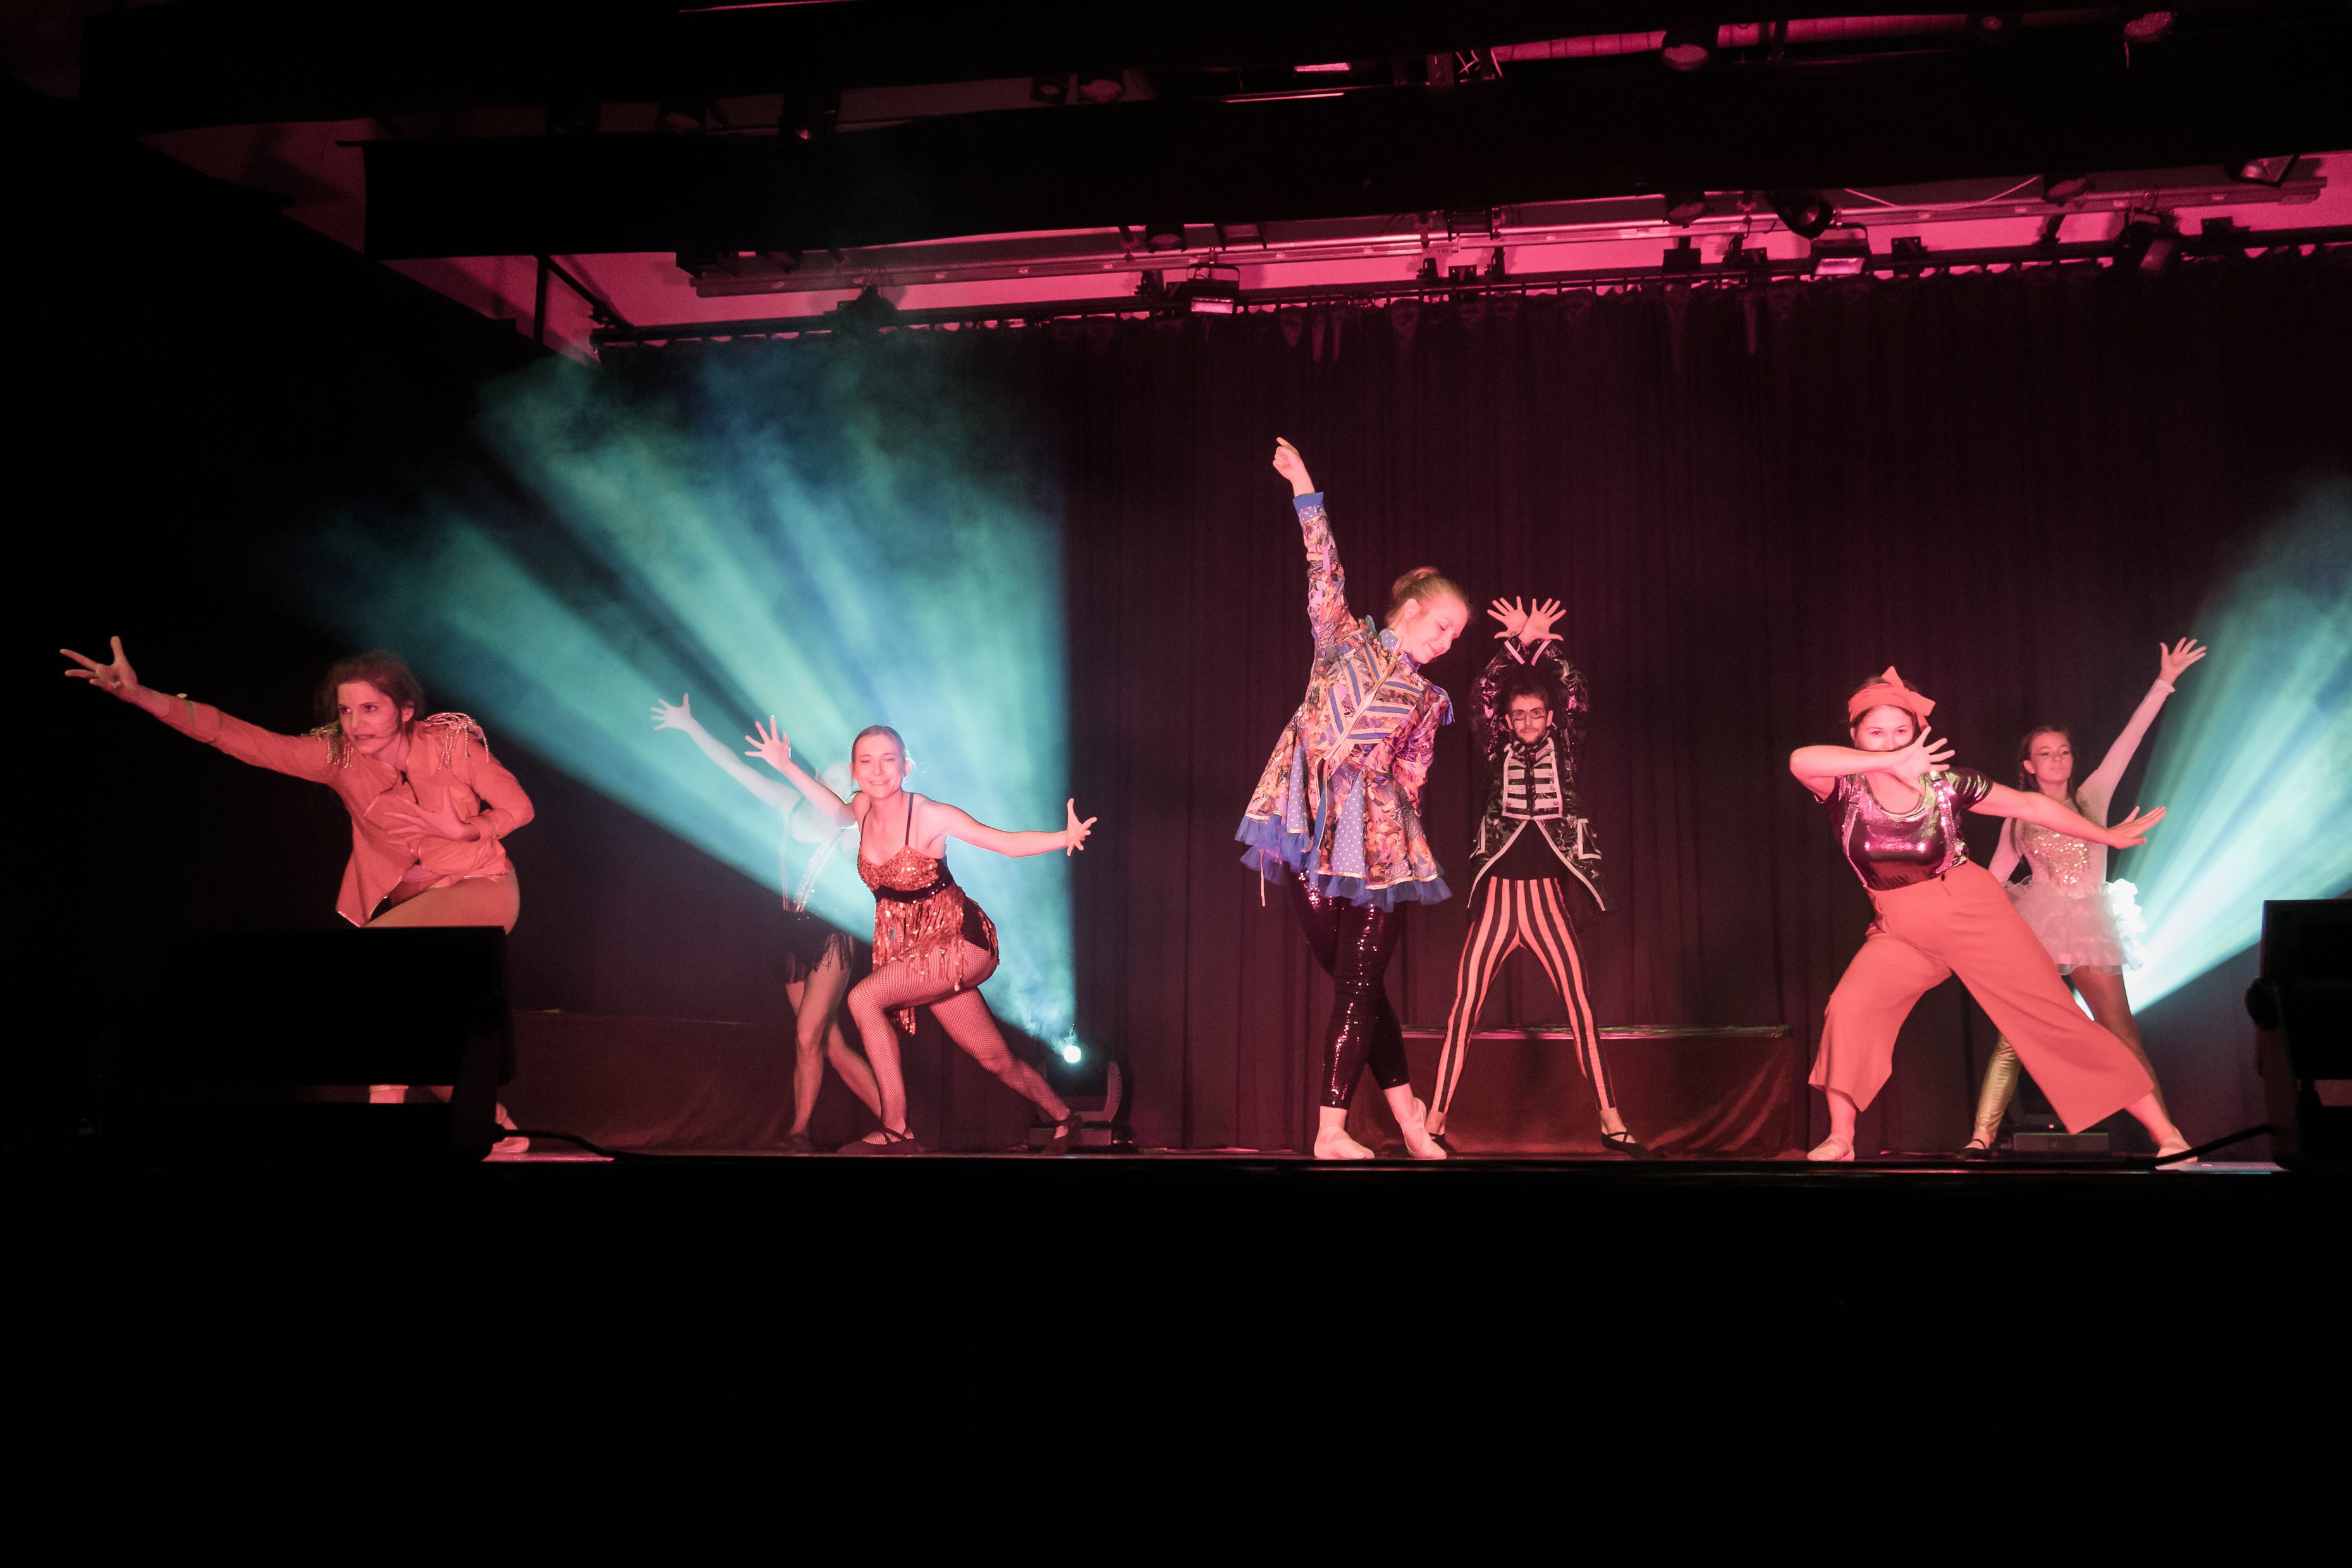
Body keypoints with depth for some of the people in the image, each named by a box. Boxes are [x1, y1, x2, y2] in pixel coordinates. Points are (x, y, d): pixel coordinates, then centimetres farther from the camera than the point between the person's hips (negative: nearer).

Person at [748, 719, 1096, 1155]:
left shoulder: (928, 815, -17)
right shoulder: (864, 807, 0)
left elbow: (1008, 843, -17)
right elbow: (837, 812, 25)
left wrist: (1066, 836, -33)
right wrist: (787, 766, 19)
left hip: (960, 940, -6)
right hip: (911, 946, 6)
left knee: (864, 998, -21)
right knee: (996, 1059, 10)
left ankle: (895, 1130, -14)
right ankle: (1063, 1119, 32)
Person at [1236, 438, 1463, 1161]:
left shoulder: (1427, 699, 15)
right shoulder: (1345, 639, 11)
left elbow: (1410, 780, 11)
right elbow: (1325, 573, 3)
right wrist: (1306, 495, -4)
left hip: (1375, 842, 2)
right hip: (1307, 825, -2)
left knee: (1358, 985, -4)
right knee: (1352, 980, 2)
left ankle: (1332, 1131, 2)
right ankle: (1405, 1108, 14)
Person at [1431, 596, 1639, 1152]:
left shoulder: (1562, 750, 8)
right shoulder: (1496, 752, 6)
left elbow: (1578, 697, -5)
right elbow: (1481, 698, -6)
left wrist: (1542, 644, -9)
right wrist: (1515, 643, -12)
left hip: (1549, 900, 0)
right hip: (1497, 897, 0)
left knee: (1582, 1009, -3)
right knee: (1463, 1012, -4)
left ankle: (1611, 1120, 5)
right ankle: (1434, 1122, -1)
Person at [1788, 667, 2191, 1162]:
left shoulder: (1945, 783, -11)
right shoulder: (1846, 788, -12)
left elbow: (2031, 806, 2)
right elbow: (1801, 761, -35)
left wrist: (2107, 836, 9)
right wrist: (1892, 764, -34)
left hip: (1973, 915, -1)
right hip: (1900, 932, 2)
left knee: (2054, 1019, -3)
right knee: (1848, 1010, -19)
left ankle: (2166, 1133, 4)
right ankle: (1840, 1140, -3)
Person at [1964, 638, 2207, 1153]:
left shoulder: (2092, 797, 10)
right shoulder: (2019, 817, 11)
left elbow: (2128, 741, 4)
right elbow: (1992, 878, 12)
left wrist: (2164, 683, -1)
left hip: (2091, 927, 0)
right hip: (2035, 928, 0)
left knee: (2124, 1038, -5)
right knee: (2012, 1038, -8)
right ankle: (1980, 1141, -12)